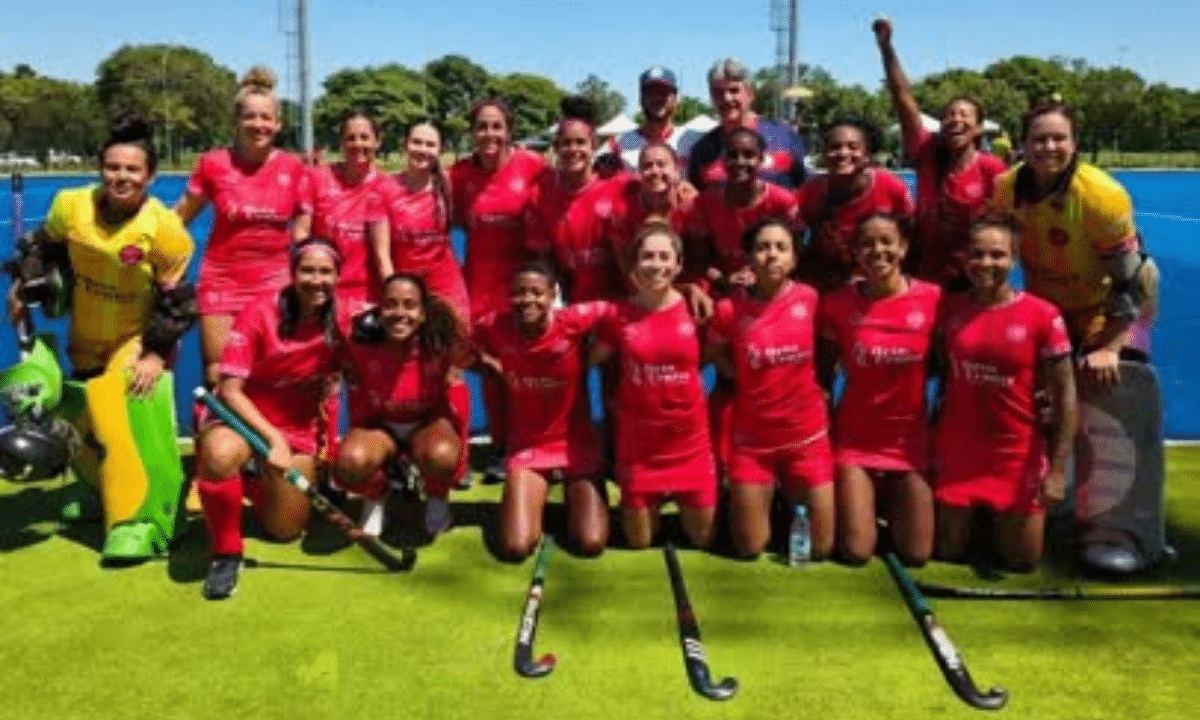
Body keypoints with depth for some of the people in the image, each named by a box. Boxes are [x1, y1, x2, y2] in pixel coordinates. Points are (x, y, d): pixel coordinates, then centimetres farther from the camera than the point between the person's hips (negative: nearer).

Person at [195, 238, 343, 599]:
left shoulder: (340, 322, -9)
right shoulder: (261, 313, -17)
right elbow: (230, 390, -18)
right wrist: (273, 437, -28)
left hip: (299, 431, 4)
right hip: (241, 417, -3)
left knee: (285, 530, 5)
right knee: (221, 453, -39)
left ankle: (260, 482, 38)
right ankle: (226, 553, -17)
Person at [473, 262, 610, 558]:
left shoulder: (576, 320, -20)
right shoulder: (493, 327, -13)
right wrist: (493, 365, -3)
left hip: (577, 443, -1)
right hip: (526, 446, 1)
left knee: (591, 543, -10)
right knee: (516, 547, -12)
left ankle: (572, 494, 22)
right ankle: (535, 498, 21)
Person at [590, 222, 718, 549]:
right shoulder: (617, 315, -7)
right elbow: (591, 361, 5)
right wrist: (615, 400, 2)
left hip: (689, 439, 0)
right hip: (638, 441, 0)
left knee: (702, 538, 12)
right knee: (639, 542, 11)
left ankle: (684, 503, 43)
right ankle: (649, 506, 43)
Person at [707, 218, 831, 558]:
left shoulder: (808, 298, -9)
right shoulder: (729, 310, -12)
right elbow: (716, 354, 8)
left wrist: (815, 383, 1)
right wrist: (745, 380, -4)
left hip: (807, 436, 1)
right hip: (752, 440, -1)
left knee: (820, 548, 8)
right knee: (749, 549, 7)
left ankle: (793, 499, 36)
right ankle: (753, 499, 37)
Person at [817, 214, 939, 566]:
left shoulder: (932, 298, -9)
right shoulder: (838, 304, -8)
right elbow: (823, 375, 1)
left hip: (911, 438, 1)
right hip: (855, 438, 0)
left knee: (916, 554, 1)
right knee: (855, 552, -5)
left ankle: (891, 502, 31)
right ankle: (863, 500, 27)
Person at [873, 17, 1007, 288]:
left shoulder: (992, 169, -11)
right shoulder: (927, 155, -5)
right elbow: (903, 98, -11)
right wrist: (886, 46, -17)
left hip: (972, 282, -2)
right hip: (924, 278, 3)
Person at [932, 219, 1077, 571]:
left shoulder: (1042, 315, -13)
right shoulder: (950, 308, -4)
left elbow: (1065, 394, -11)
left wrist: (1058, 469, -14)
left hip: (1018, 452, -2)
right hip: (956, 449, 2)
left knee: (1022, 561, 9)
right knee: (948, 552, 11)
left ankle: (1003, 519, 40)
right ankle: (976, 516, 41)